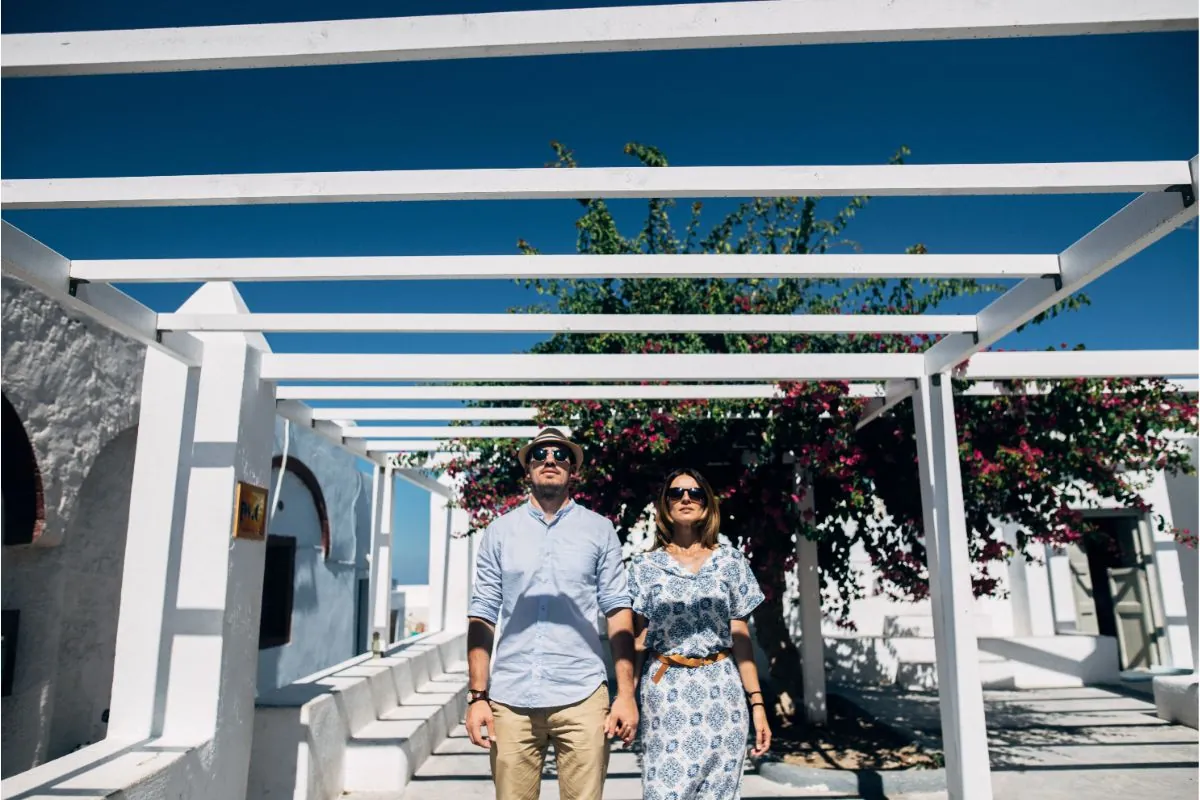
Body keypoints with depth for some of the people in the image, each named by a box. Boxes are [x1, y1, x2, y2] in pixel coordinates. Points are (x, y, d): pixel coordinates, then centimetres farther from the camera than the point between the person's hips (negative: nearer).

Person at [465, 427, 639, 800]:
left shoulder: (599, 530, 4)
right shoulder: (500, 531, 6)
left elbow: (617, 610, 2)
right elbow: (483, 615, 5)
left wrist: (626, 693, -3)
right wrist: (477, 695, 1)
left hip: (580, 697, -1)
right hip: (510, 698, 1)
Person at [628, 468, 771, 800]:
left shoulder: (730, 561, 5)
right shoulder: (645, 565, 4)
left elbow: (741, 637, 6)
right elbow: (639, 639, 5)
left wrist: (757, 702, 0)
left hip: (721, 690, 1)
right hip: (664, 691, -1)